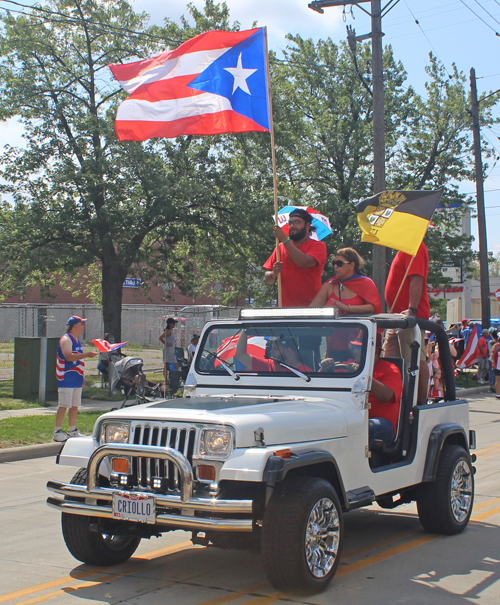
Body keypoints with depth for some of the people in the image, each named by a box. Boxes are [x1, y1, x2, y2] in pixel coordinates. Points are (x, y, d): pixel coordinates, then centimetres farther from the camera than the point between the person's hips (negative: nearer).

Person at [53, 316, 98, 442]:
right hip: (66, 379, -9)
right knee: (63, 405, -8)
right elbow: (68, 356, -26)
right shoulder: (66, 339, -11)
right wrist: (87, 355, -28)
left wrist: (81, 377, 24)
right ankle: (57, 432, -4)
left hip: (76, 379, 9)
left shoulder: (76, 340, 18)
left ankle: (73, 431, 17)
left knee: (75, 405, 10)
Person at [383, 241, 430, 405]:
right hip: (399, 317, 11)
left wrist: (412, 310, -29)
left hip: (411, 317, -11)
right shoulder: (406, 248, 19)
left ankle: (422, 402, -5)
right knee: (387, 361, 12)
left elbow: (416, 281, -22)